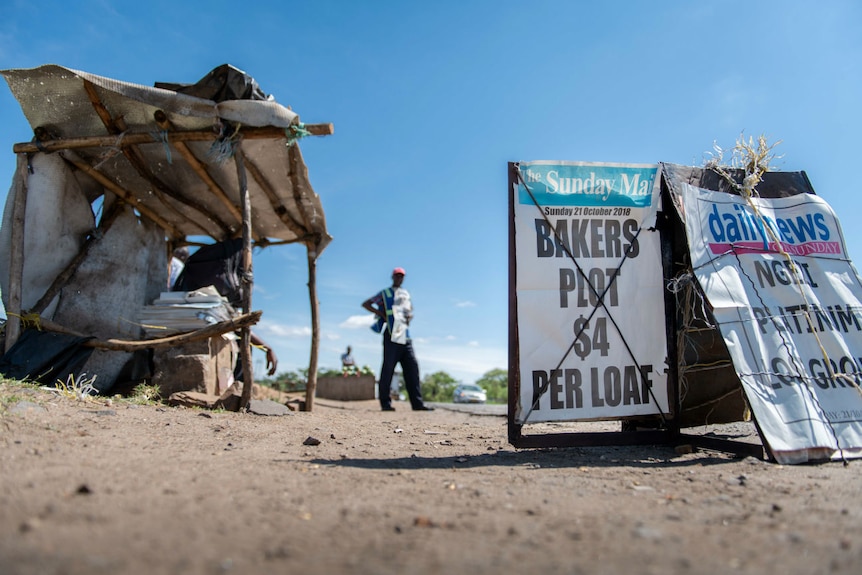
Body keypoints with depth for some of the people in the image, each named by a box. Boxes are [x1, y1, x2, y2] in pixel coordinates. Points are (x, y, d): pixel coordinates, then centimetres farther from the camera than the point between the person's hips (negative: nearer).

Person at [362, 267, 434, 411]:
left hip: (405, 336, 5)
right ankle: (385, 403, 0)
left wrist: (409, 316, 10)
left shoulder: (406, 294, 22)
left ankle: (417, 402, 0)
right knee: (388, 369, -5)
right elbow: (365, 304, 4)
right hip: (391, 336, -5)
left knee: (412, 367, -1)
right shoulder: (384, 294, 7)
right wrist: (382, 314, -6)